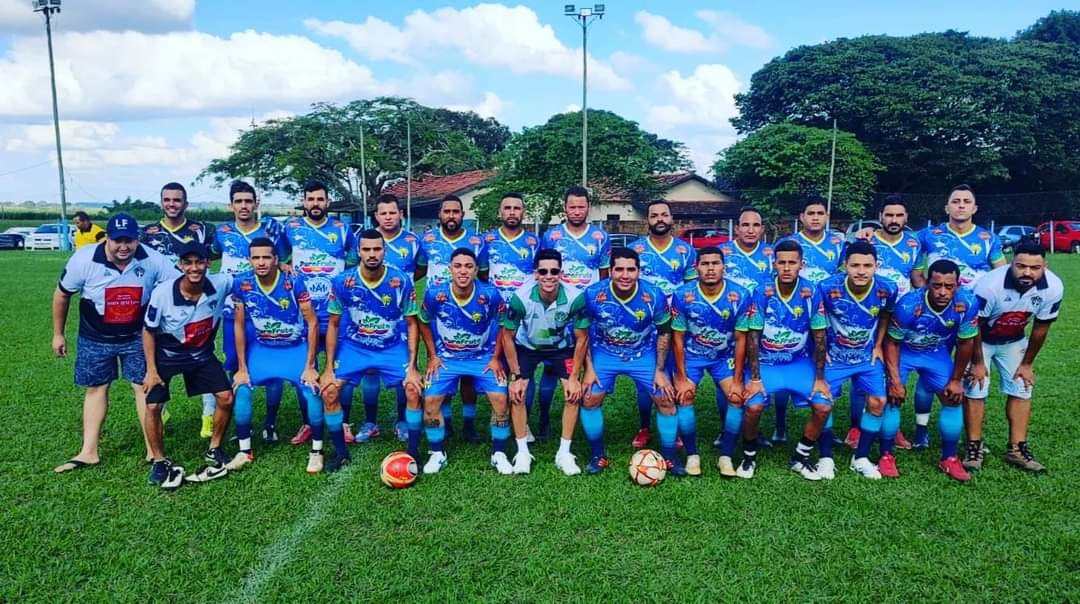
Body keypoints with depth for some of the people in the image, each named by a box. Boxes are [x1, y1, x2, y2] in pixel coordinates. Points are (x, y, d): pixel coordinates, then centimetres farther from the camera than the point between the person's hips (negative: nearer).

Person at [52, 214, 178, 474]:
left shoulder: (152, 260, -19)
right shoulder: (84, 259, -18)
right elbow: (62, 294, -3)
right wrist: (58, 334, 5)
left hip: (137, 336, 0)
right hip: (95, 338, 0)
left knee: (145, 386, -2)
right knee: (96, 388, 9)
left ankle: (153, 449, 7)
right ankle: (89, 453, 20)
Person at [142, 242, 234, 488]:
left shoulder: (221, 284, -22)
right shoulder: (162, 293, -26)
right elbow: (148, 331, -11)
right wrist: (151, 370, -10)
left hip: (202, 354, 2)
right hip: (166, 355, -2)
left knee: (226, 397, -3)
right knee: (152, 406, -9)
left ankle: (215, 450, 20)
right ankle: (159, 461, 12)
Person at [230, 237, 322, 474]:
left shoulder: (293, 281, -22)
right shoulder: (241, 283, -14)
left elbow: (312, 322, -16)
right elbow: (239, 325, -3)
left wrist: (310, 366, -16)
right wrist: (242, 367, -4)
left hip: (297, 348, -2)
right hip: (261, 348, 3)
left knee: (312, 391, -18)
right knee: (241, 389, -12)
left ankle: (316, 451, 1)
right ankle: (245, 451, 8)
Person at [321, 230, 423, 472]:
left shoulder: (401, 281, -16)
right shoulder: (343, 282, -14)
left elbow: (412, 324, -7)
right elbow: (333, 325, -2)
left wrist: (412, 366, -13)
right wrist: (329, 368, -4)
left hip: (393, 347, -1)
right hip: (354, 346, 1)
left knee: (414, 388, -18)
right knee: (328, 391, -12)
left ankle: (413, 451, 1)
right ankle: (341, 452, 9)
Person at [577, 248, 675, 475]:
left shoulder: (654, 296, -21)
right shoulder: (593, 294, -22)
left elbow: (664, 332, -6)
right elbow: (584, 332, -6)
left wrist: (660, 370, -6)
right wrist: (588, 368, -8)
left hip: (644, 354, 0)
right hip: (605, 353, 0)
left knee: (666, 399, -6)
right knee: (589, 399, -9)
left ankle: (669, 458, 14)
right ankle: (598, 456, 12)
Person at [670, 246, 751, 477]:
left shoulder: (740, 295, -19)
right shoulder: (682, 295, -20)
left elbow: (741, 339, -10)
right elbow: (678, 337, -11)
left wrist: (737, 380, -9)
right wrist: (681, 378, -11)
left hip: (725, 356, 1)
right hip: (691, 355, -1)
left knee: (737, 398, -12)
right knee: (683, 398, -14)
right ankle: (692, 455, 5)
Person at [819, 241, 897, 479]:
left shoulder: (887, 289, -19)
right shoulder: (828, 287, -26)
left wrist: (878, 346, 2)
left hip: (868, 357, 2)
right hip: (834, 356, -2)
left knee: (878, 403, 0)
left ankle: (861, 458, 17)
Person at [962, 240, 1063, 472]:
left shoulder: (1053, 288, -24)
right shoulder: (990, 285, -37)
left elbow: (1041, 328, -7)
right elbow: (974, 326, -22)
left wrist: (1027, 363, 0)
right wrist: (978, 362, -13)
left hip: (1014, 342, 4)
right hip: (980, 340, -4)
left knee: (1021, 390, 3)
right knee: (975, 391, -6)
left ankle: (1017, 449, 14)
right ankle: (974, 448, 4)